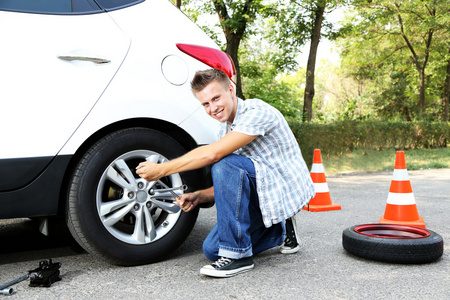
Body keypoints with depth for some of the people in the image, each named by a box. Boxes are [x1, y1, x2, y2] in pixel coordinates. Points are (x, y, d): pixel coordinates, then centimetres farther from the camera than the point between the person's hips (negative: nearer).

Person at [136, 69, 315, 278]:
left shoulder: (257, 112, -20)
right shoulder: (224, 129, 8)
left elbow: (211, 154, -30)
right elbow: (231, 185, 12)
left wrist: (161, 170, -23)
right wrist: (198, 197, -5)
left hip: (286, 189, -9)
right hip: (262, 194, 9)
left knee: (225, 165, -31)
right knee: (211, 249, 2)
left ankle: (237, 254, -22)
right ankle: (281, 231, 17)